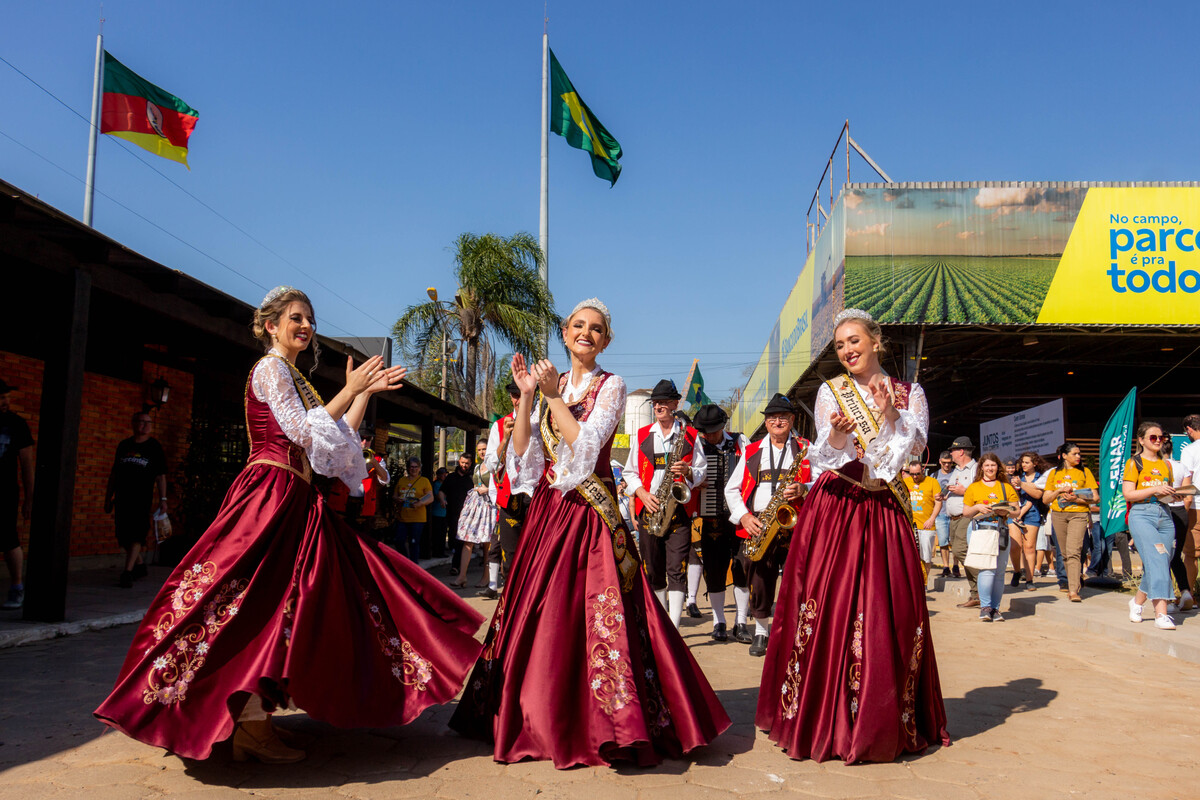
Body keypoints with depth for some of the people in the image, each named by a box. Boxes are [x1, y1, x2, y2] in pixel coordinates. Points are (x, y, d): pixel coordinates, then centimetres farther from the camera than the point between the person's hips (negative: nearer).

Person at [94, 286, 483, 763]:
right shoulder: (270, 368, -5)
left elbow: (336, 437, 20)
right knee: (264, 600, -10)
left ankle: (251, 723, 14)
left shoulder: (293, 377, 22)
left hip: (295, 502, 9)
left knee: (279, 604, 8)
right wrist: (351, 390, -11)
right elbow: (303, 432, -16)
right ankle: (251, 728, -7)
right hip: (272, 496, -9)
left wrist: (367, 391, 15)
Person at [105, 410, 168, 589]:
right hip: (123, 497, 4)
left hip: (143, 498, -4)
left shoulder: (155, 447, 4)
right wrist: (108, 497, 15)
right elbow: (114, 473, 18)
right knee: (123, 535, 8)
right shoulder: (123, 445, 13)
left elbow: (161, 475, 2)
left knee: (136, 534, -12)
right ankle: (139, 565, 27)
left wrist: (163, 499, -4)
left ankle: (127, 572, -13)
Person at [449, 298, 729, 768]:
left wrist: (554, 396, -12)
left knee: (586, 614, -8)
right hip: (547, 510, 5)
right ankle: (537, 720, 21)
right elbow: (521, 452, 5)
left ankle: (594, 727, 4)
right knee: (537, 612, 7)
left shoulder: (611, 386, -1)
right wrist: (526, 395, -3)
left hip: (590, 513, -5)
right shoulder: (548, 384, 13)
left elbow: (585, 444, -16)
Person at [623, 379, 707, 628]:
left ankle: (673, 629, -12)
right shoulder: (642, 436, 13)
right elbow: (630, 472, 13)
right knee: (654, 570, 8)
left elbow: (702, 471, 8)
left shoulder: (690, 435, 7)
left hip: (679, 509, -3)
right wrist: (642, 493, -5)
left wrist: (688, 472, -14)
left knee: (676, 570, -10)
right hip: (649, 509, 3)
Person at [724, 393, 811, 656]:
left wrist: (803, 489, -17)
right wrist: (744, 516, -2)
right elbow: (731, 489, 14)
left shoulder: (806, 449, 12)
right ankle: (761, 631, 24)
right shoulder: (751, 452, 16)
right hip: (757, 526, 2)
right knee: (758, 584, 4)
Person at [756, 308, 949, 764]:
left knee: (890, 612, -2)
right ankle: (823, 720, 7)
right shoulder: (831, 391, 8)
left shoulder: (909, 393, 11)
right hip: (833, 509, -1)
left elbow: (918, 444, -3)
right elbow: (827, 452, -2)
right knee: (827, 606, -4)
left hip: (885, 513, 1)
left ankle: (884, 723, 11)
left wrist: (889, 414, -17)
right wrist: (839, 430, -23)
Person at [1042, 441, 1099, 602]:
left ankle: (1073, 591, -22)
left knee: (1073, 552, -17)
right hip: (1058, 515, 3)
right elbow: (1045, 499, 10)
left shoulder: (1085, 472, 9)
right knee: (1065, 553, 7)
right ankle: (1075, 582, 24)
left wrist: (1076, 499, -13)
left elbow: (1094, 497, 3)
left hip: (1079, 514, -3)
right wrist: (1059, 491, -7)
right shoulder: (1054, 473, 13)